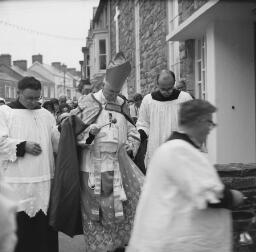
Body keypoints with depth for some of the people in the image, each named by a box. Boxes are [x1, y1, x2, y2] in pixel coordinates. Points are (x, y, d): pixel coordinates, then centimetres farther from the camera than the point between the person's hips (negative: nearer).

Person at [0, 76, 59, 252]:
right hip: (17, 182, -3)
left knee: (44, 227, 5)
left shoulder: (46, 114, 14)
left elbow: (57, 142, 13)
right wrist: (23, 146, -15)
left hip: (44, 181, 3)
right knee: (20, 226, -1)